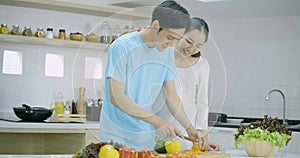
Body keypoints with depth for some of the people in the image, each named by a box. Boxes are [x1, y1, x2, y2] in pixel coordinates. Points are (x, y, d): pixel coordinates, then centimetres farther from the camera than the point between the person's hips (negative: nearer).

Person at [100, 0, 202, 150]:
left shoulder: (168, 52, 4)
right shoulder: (122, 47, -15)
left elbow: (171, 96, 9)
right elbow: (117, 98, -19)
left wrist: (190, 128, -3)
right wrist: (158, 121, -22)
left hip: (147, 137, 5)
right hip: (117, 136, -5)